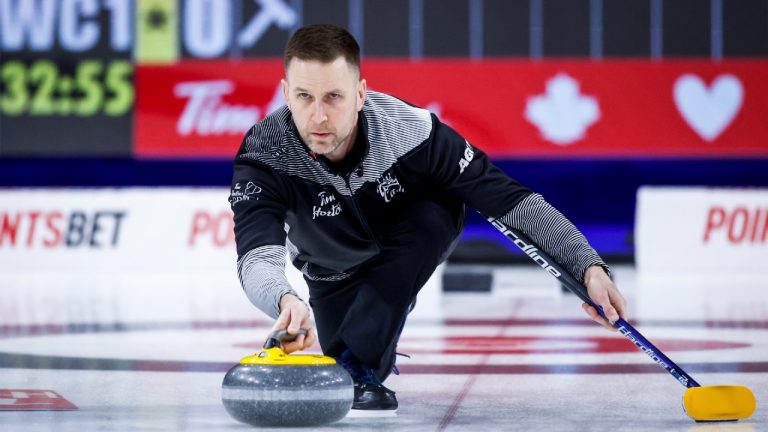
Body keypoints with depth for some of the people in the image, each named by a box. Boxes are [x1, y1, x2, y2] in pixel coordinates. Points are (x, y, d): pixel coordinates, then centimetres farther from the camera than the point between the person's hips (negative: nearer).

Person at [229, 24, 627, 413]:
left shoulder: (410, 130, -35)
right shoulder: (264, 156, -36)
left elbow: (512, 201, -28)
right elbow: (257, 257, -50)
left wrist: (589, 267, -36)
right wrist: (285, 301, -73)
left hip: (411, 250, -1)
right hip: (334, 276, 1)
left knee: (438, 211, -33)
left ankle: (354, 363, -26)